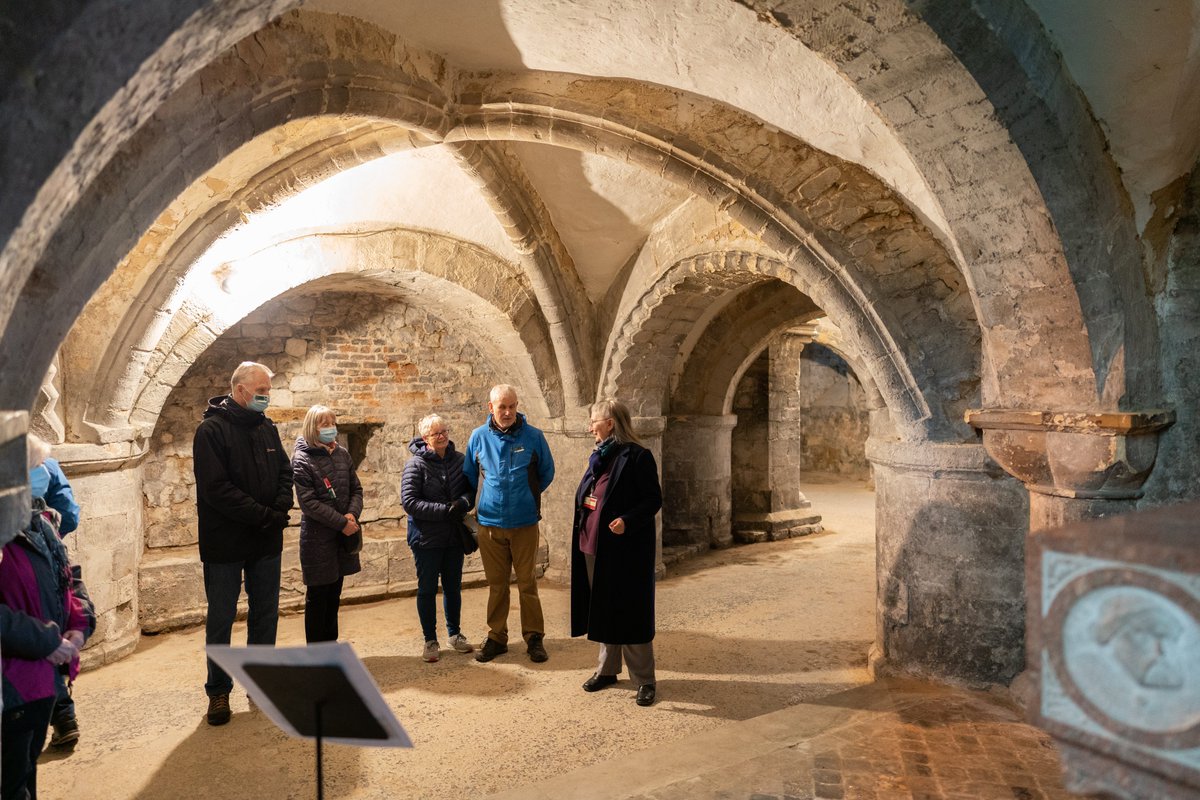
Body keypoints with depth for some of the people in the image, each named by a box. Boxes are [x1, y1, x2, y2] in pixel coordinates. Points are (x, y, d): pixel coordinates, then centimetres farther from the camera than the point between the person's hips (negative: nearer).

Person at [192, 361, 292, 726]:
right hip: (225, 543, -5)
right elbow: (216, 489, -21)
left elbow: (285, 472, 8)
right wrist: (265, 515, -20)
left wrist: (281, 510, -11)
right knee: (220, 620, 8)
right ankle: (218, 691, 22)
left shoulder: (267, 428, 6)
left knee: (266, 614, 13)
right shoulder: (212, 429, -13)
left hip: (266, 543, 6)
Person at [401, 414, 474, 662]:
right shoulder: (416, 464, -12)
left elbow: (471, 489, 6)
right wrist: (444, 510, -22)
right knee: (427, 589, 7)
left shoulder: (459, 460, 0)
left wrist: (463, 502, -17)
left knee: (453, 586, 16)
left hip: (454, 536, 4)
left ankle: (454, 633, 33)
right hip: (426, 537, -4)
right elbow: (409, 501, -16)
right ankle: (430, 640, 21)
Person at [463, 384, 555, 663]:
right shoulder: (479, 437, 0)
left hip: (524, 523, -1)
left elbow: (547, 473, 9)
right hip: (489, 523, 2)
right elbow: (470, 475, 14)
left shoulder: (533, 436, -5)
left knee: (527, 582, 5)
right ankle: (496, 637, 23)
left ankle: (534, 638, 17)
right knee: (496, 583, 11)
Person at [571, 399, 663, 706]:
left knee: (629, 612, -1)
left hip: (624, 549, -8)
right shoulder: (599, 456, 12)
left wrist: (627, 520, -26)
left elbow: (653, 499, -13)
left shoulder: (638, 457, -12)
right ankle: (607, 669, 30)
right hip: (593, 546, 8)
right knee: (603, 609, 16)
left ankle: (644, 680, 11)